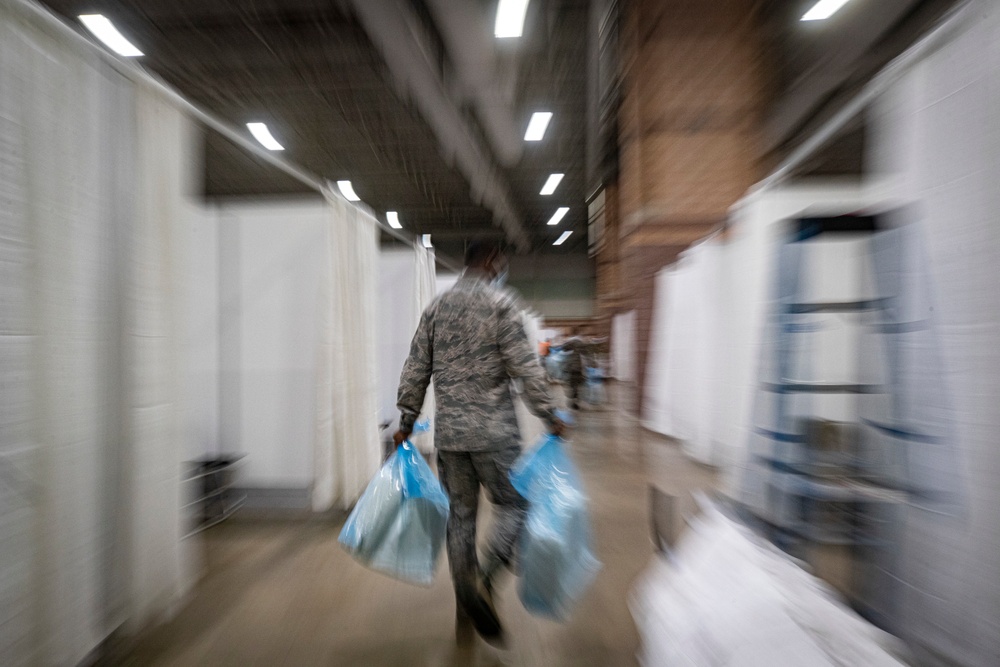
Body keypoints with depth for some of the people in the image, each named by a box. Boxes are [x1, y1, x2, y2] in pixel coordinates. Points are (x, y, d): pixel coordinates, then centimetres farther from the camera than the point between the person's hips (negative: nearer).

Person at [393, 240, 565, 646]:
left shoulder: (435, 307, 11)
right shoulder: (501, 301, -5)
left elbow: (415, 371, 9)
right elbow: (524, 367, -13)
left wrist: (406, 421, 16)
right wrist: (549, 416, -4)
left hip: (449, 434, 5)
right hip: (494, 432, -5)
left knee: (460, 515, 17)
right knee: (514, 506, 14)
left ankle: (466, 611, 29)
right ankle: (484, 582, -4)